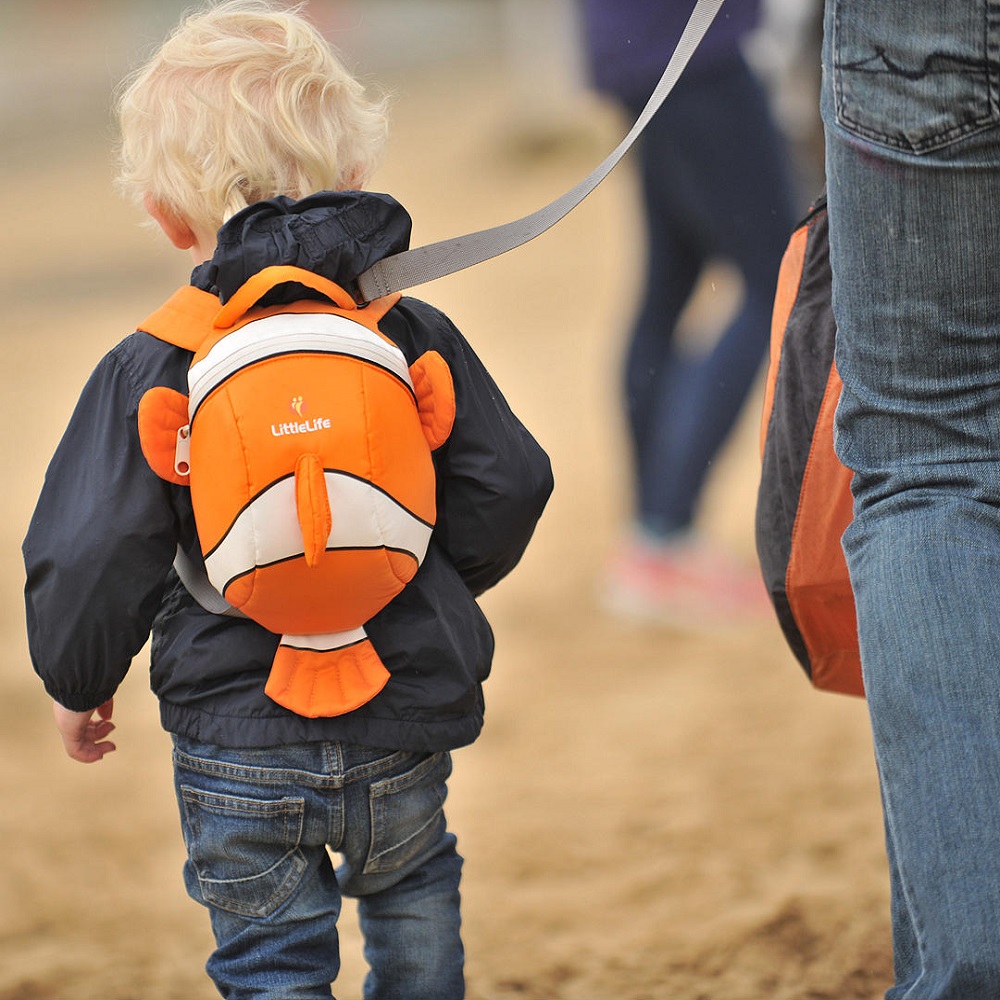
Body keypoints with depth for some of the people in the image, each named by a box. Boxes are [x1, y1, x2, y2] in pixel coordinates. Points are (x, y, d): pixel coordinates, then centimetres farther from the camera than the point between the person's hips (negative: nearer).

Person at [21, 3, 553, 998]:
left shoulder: (149, 371, -8)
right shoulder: (414, 336, -1)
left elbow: (91, 558, -9)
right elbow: (509, 485, 0)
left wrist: (78, 682, 9)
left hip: (236, 741, -3)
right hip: (405, 726, 3)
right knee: (413, 897, 29)